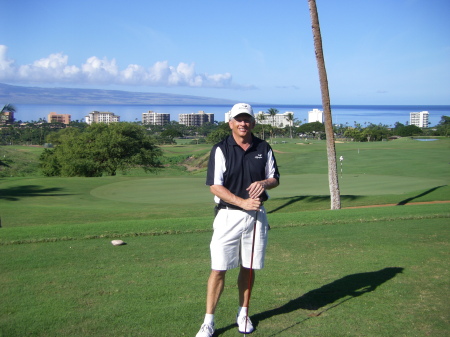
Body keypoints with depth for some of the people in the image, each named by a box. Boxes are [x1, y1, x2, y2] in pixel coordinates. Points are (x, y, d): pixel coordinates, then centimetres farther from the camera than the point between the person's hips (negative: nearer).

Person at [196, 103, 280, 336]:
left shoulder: (264, 148, 6)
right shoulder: (221, 149, -5)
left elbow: (275, 179, 13)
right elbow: (215, 186, -10)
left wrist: (264, 183, -11)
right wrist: (242, 202, -19)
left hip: (256, 216, 3)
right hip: (228, 215, -3)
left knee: (248, 267, 11)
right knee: (218, 269, -3)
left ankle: (243, 314, 28)